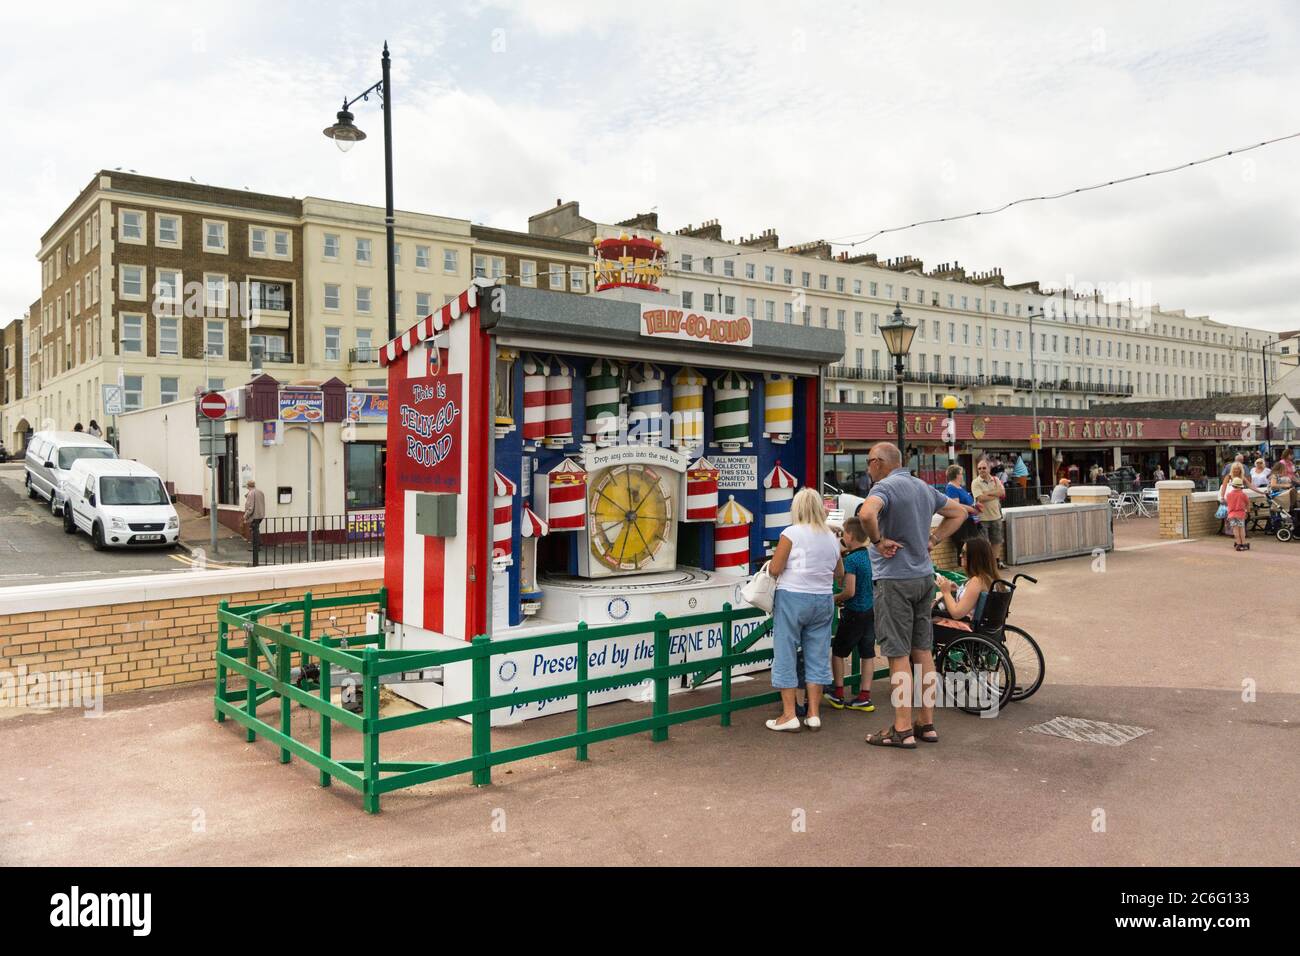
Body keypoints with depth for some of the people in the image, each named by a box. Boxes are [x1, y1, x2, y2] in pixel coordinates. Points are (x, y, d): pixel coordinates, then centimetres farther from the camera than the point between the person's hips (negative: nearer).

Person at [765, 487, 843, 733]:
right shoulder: (832, 537, 8)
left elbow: (774, 569, -11)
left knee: (786, 655, 3)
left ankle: (789, 715, 4)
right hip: (823, 600, 5)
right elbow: (840, 574, 18)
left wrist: (770, 564, 10)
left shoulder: (791, 533, -9)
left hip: (792, 597, -5)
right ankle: (813, 714, 13)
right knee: (818, 656, 10)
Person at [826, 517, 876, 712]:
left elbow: (850, 591, -22)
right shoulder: (869, 556, 5)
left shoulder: (851, 559, -18)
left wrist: (835, 599, -5)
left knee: (838, 651, 8)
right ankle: (864, 697, 11)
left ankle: (837, 694, 14)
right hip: (871, 611, 7)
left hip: (854, 613, -7)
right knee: (867, 654, 8)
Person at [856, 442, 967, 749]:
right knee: (922, 650, 12)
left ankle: (902, 730, 3)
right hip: (924, 576, 8)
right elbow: (958, 512, 25)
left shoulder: (886, 486, -14)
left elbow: (866, 513, -36)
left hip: (894, 579, -8)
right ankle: (927, 724, 20)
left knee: (898, 655, -3)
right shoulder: (924, 488, 11)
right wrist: (932, 540, 16)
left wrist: (878, 541, -19)